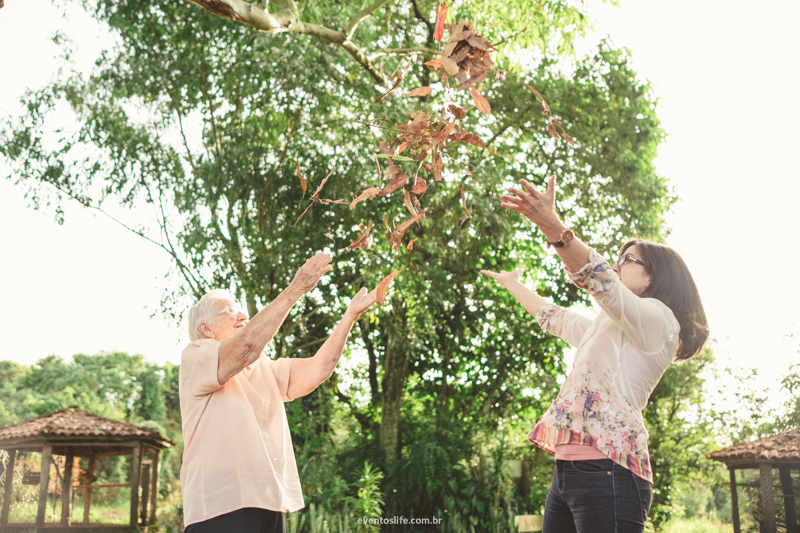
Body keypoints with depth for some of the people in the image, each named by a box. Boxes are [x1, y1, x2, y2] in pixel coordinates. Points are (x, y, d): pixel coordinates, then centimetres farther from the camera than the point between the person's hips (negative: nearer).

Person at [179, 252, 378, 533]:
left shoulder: (266, 369, 23)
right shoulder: (194, 357, -1)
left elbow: (316, 369, 11)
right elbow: (247, 347, -19)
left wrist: (351, 315, 5)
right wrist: (295, 289, -18)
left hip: (271, 504, 7)